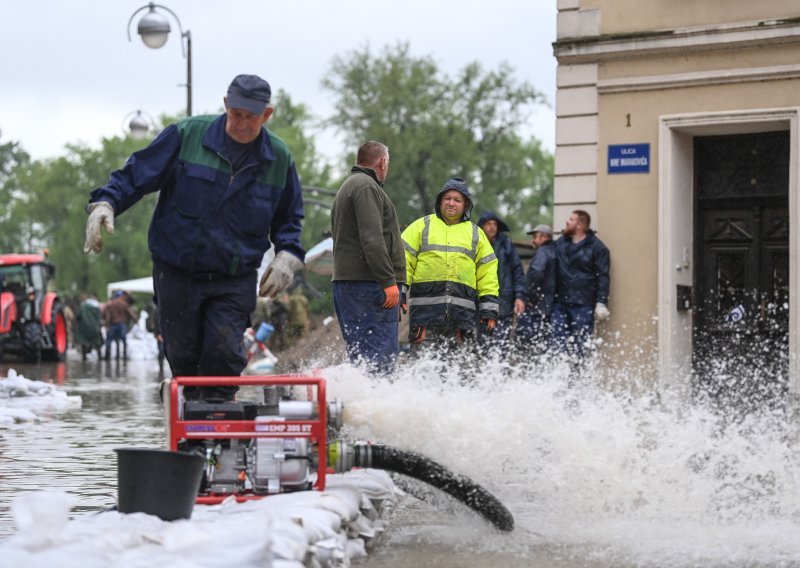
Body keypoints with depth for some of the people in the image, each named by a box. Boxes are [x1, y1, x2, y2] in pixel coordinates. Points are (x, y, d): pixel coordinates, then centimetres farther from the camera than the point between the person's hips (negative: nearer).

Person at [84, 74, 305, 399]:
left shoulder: (279, 159, 4)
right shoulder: (187, 135, -4)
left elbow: (289, 218, 17)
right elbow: (137, 175, 2)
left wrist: (287, 256, 0)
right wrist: (105, 203, -15)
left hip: (235, 278, 0)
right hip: (176, 272, 0)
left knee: (224, 351, -17)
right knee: (183, 357, 5)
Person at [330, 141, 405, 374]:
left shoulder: (347, 187, 26)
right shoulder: (366, 186, -7)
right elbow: (371, 239, -18)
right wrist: (389, 281, -20)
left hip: (345, 281, 10)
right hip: (369, 284, -10)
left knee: (359, 353, 9)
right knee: (381, 355, -15)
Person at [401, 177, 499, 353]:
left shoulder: (476, 234, 19)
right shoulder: (422, 226, 12)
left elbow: (488, 276, 17)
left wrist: (489, 311, 9)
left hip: (462, 313, 2)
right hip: (425, 310, -2)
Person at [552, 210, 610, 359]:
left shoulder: (597, 247, -1)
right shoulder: (561, 243, 14)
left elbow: (603, 277, -3)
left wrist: (601, 303, -10)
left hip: (583, 304, -5)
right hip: (560, 303, 5)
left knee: (580, 346, -4)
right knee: (558, 340, -1)